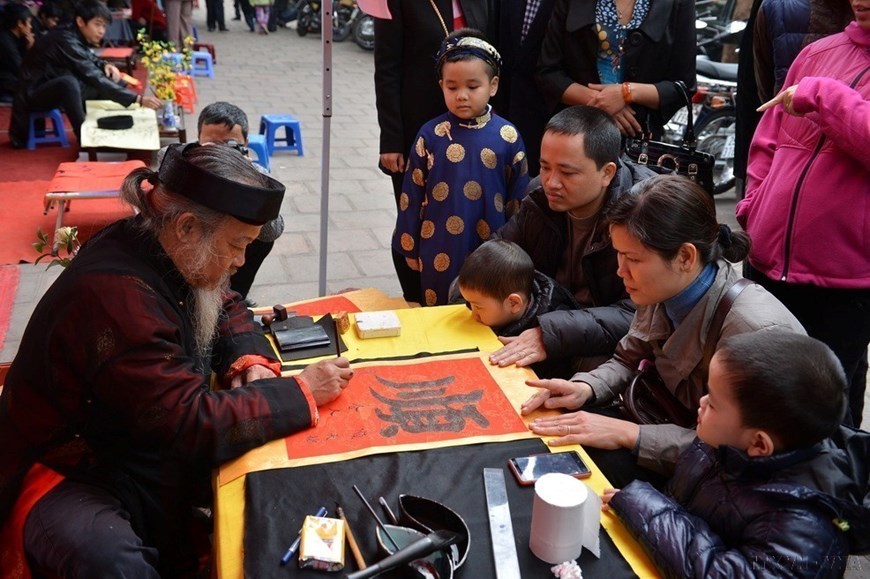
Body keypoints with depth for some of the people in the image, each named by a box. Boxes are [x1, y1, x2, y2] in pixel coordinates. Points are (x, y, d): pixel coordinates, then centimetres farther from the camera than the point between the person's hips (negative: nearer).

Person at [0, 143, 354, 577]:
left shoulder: (160, 253, -6)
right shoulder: (115, 296, -32)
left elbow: (227, 309, 13)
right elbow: (193, 424, -33)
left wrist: (251, 362, -8)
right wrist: (301, 392, -24)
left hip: (148, 448, 9)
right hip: (69, 474, -9)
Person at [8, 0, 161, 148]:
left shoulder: (76, 36, -1)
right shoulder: (66, 41, -26)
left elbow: (90, 59, 19)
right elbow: (95, 80, -32)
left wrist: (105, 66, -6)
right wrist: (137, 99, -36)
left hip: (56, 91, 9)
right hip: (33, 95, -9)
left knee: (109, 79, 2)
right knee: (68, 82, -38)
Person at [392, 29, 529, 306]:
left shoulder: (507, 137, -5)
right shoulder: (431, 135, -6)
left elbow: (518, 198, 1)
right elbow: (412, 195, 0)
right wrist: (410, 246, 3)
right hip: (440, 249, 0)